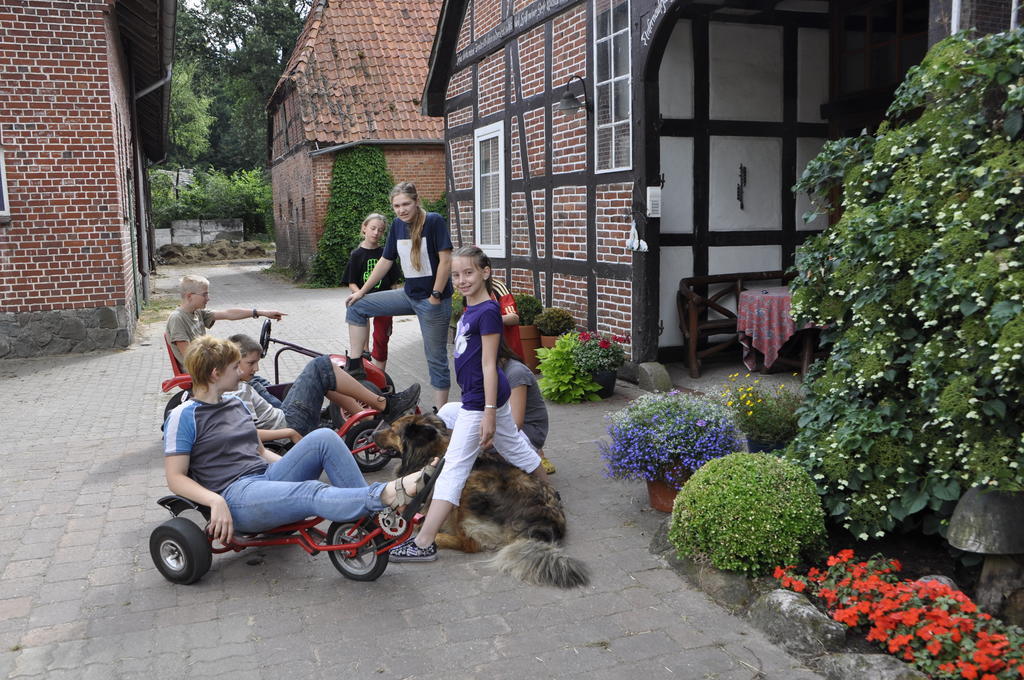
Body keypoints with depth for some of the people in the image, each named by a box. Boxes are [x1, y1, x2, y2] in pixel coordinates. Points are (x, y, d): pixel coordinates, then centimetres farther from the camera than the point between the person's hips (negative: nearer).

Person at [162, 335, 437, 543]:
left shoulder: (235, 403, 21)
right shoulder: (184, 416, -2)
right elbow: (175, 477, -8)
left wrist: (296, 464, 12)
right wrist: (215, 501, -24)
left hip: (267, 477, 7)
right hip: (235, 495, -7)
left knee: (324, 438, -16)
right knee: (313, 494, -35)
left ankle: (370, 516, -21)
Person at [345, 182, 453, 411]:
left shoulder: (434, 221, -13)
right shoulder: (397, 225, 6)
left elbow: (446, 260, -17)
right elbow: (385, 261, 12)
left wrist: (435, 296, -16)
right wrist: (362, 291, 12)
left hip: (432, 300, -7)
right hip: (409, 294, 7)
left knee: (436, 358, 1)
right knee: (357, 307, 5)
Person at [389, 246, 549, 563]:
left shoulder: (487, 312, -18)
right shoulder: (469, 309, 9)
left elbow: (488, 365, -21)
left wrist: (488, 413, -21)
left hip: (481, 399, -10)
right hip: (493, 397, 10)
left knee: (454, 466, -8)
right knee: (514, 447, 22)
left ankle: (424, 543, -5)